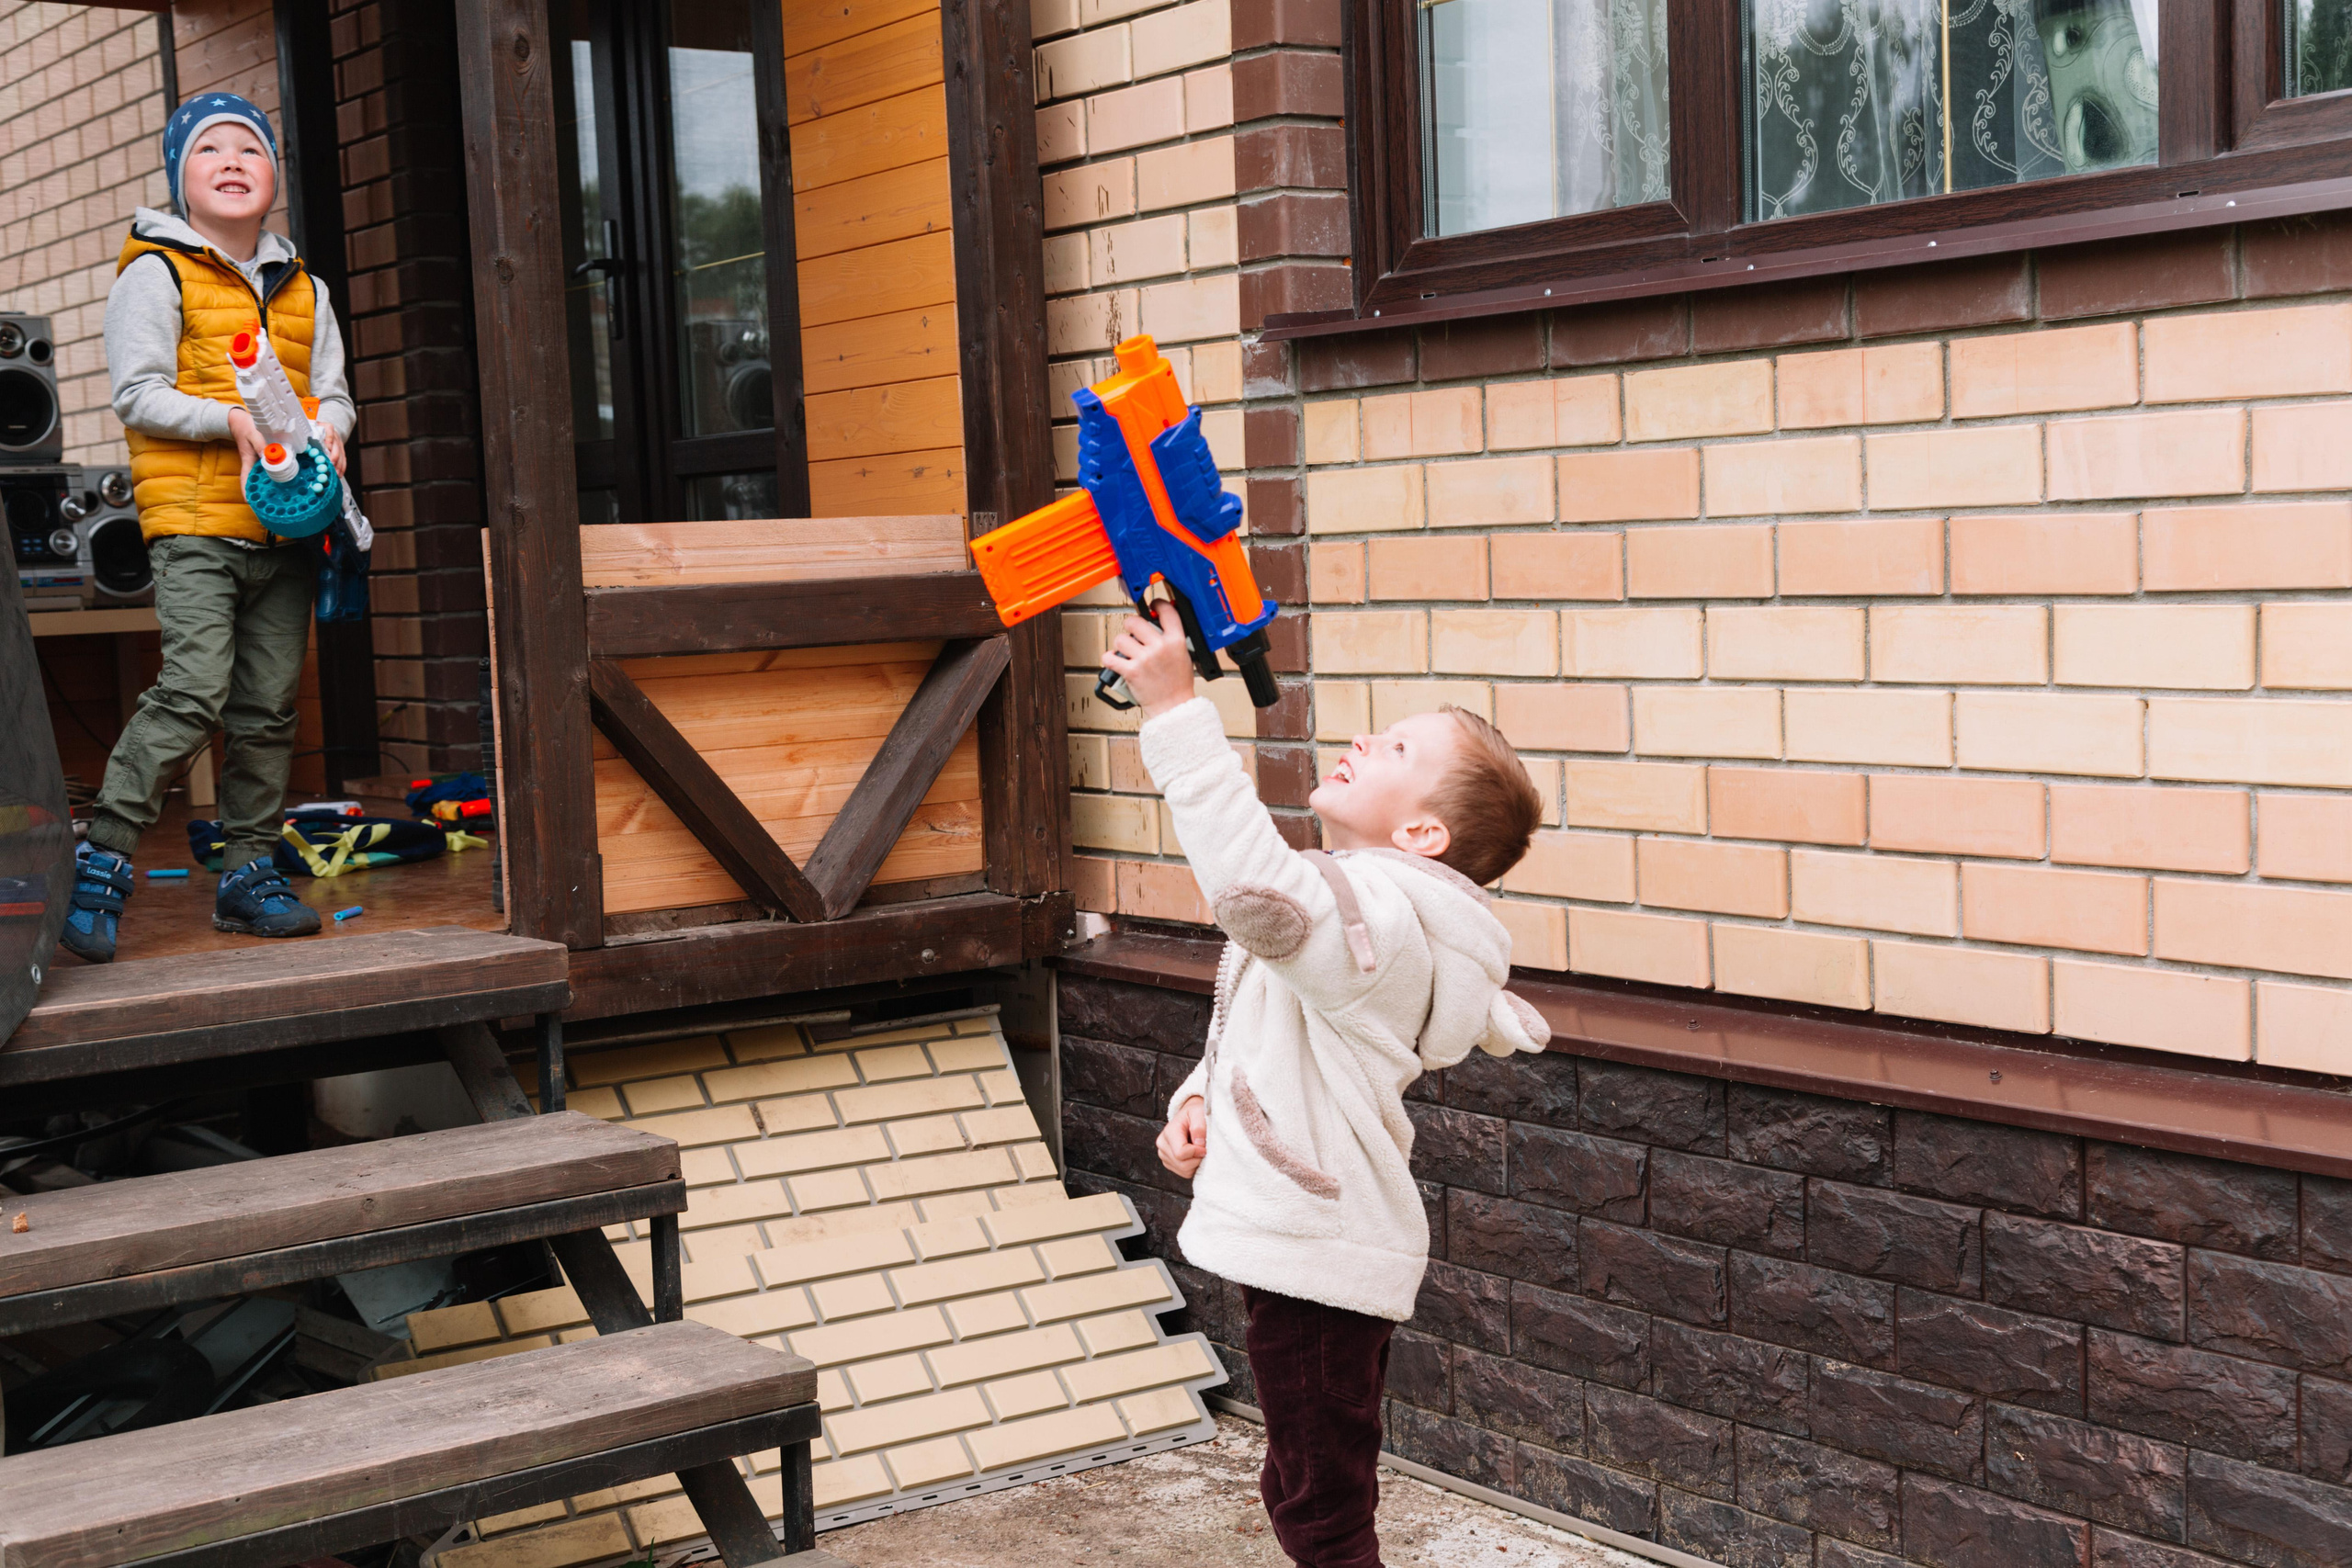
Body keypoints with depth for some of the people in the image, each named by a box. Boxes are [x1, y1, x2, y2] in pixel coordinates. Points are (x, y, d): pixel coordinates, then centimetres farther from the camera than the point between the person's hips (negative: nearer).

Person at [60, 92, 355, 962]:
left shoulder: (302, 289, 19)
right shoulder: (156, 273, 2)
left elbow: (333, 391, 19)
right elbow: (138, 392, -5)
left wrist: (328, 430, -5)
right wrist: (233, 420, -18)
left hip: (284, 527, 6)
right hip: (195, 522, -6)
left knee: (268, 708, 7)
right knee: (193, 692, -18)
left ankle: (249, 871, 16)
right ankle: (104, 861, -8)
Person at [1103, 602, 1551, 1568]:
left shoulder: (1375, 913, -21)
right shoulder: (1344, 908, 14)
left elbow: (1254, 885, -42)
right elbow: (1249, 1031, 24)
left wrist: (1175, 710, -40)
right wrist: (1198, 1098, 2)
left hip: (1318, 1259, -11)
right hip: (1305, 1242, 11)